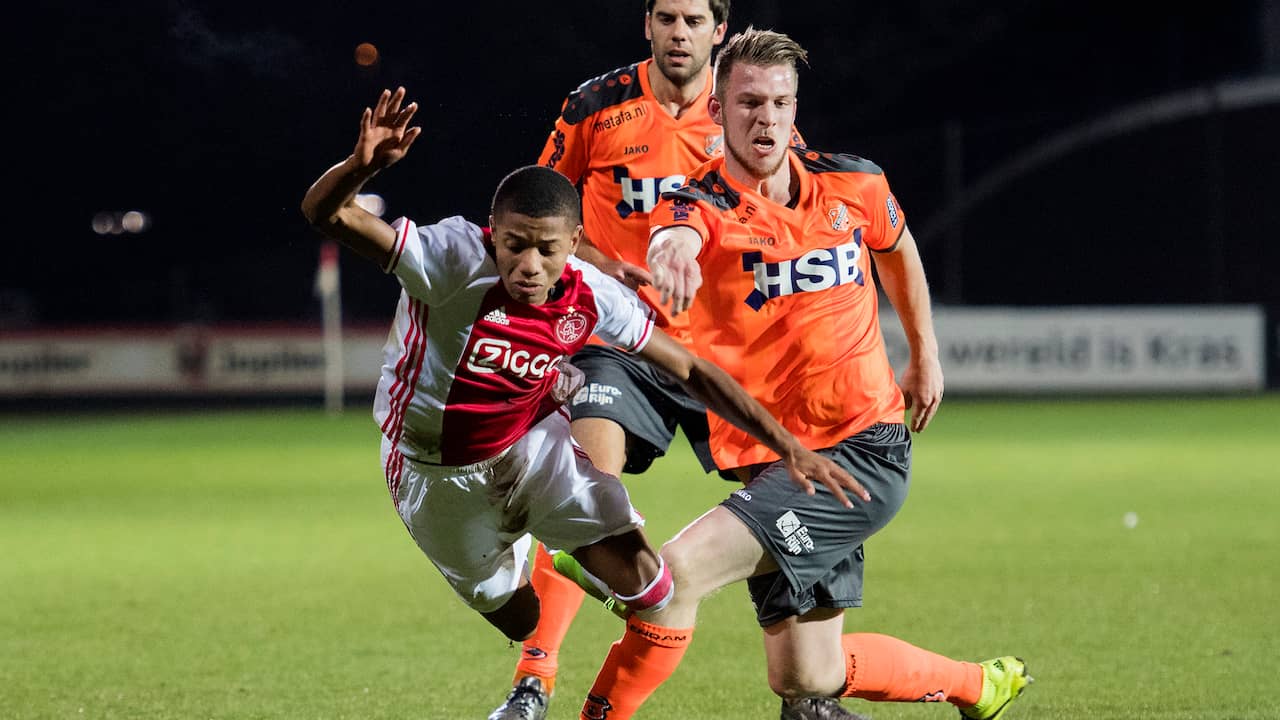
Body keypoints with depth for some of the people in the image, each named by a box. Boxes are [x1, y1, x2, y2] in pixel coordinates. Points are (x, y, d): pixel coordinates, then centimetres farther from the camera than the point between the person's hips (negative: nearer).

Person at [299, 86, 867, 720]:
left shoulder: (592, 298, -20)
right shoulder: (456, 259, -34)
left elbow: (691, 371, -7)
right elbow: (327, 214, -41)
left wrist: (789, 447, -9)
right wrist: (363, 165, -65)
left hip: (531, 443, 3)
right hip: (438, 473, -3)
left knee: (644, 579, -9)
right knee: (524, 621, 10)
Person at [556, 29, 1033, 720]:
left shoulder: (854, 184, 2)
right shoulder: (701, 204, -8)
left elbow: (896, 246, 26)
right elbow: (674, 237, -35)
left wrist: (925, 353, 30)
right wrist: (672, 249, -59)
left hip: (865, 449, -2)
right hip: (772, 460, 2)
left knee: (677, 572, -23)